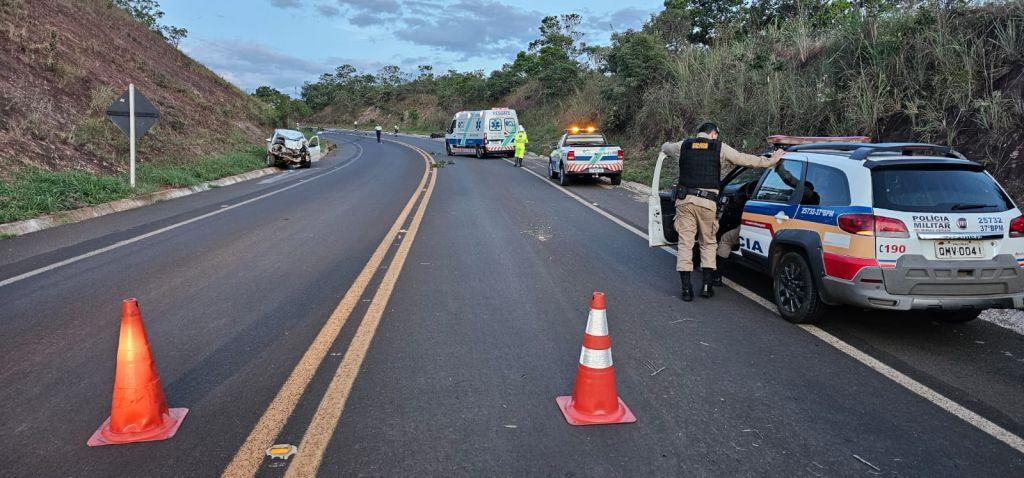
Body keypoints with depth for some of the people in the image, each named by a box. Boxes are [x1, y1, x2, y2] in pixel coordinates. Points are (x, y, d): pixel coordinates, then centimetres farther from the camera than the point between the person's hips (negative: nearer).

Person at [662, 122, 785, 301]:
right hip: (708, 201, -1)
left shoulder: (683, 146, 10)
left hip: (685, 199, 1)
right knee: (709, 242, 14)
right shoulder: (720, 148, 4)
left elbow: (665, 147, 31)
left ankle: (686, 289, 3)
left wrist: (667, 146, 54)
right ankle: (707, 286, 11)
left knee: (685, 243, 5)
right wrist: (771, 160, 19)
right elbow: (746, 160, 8)